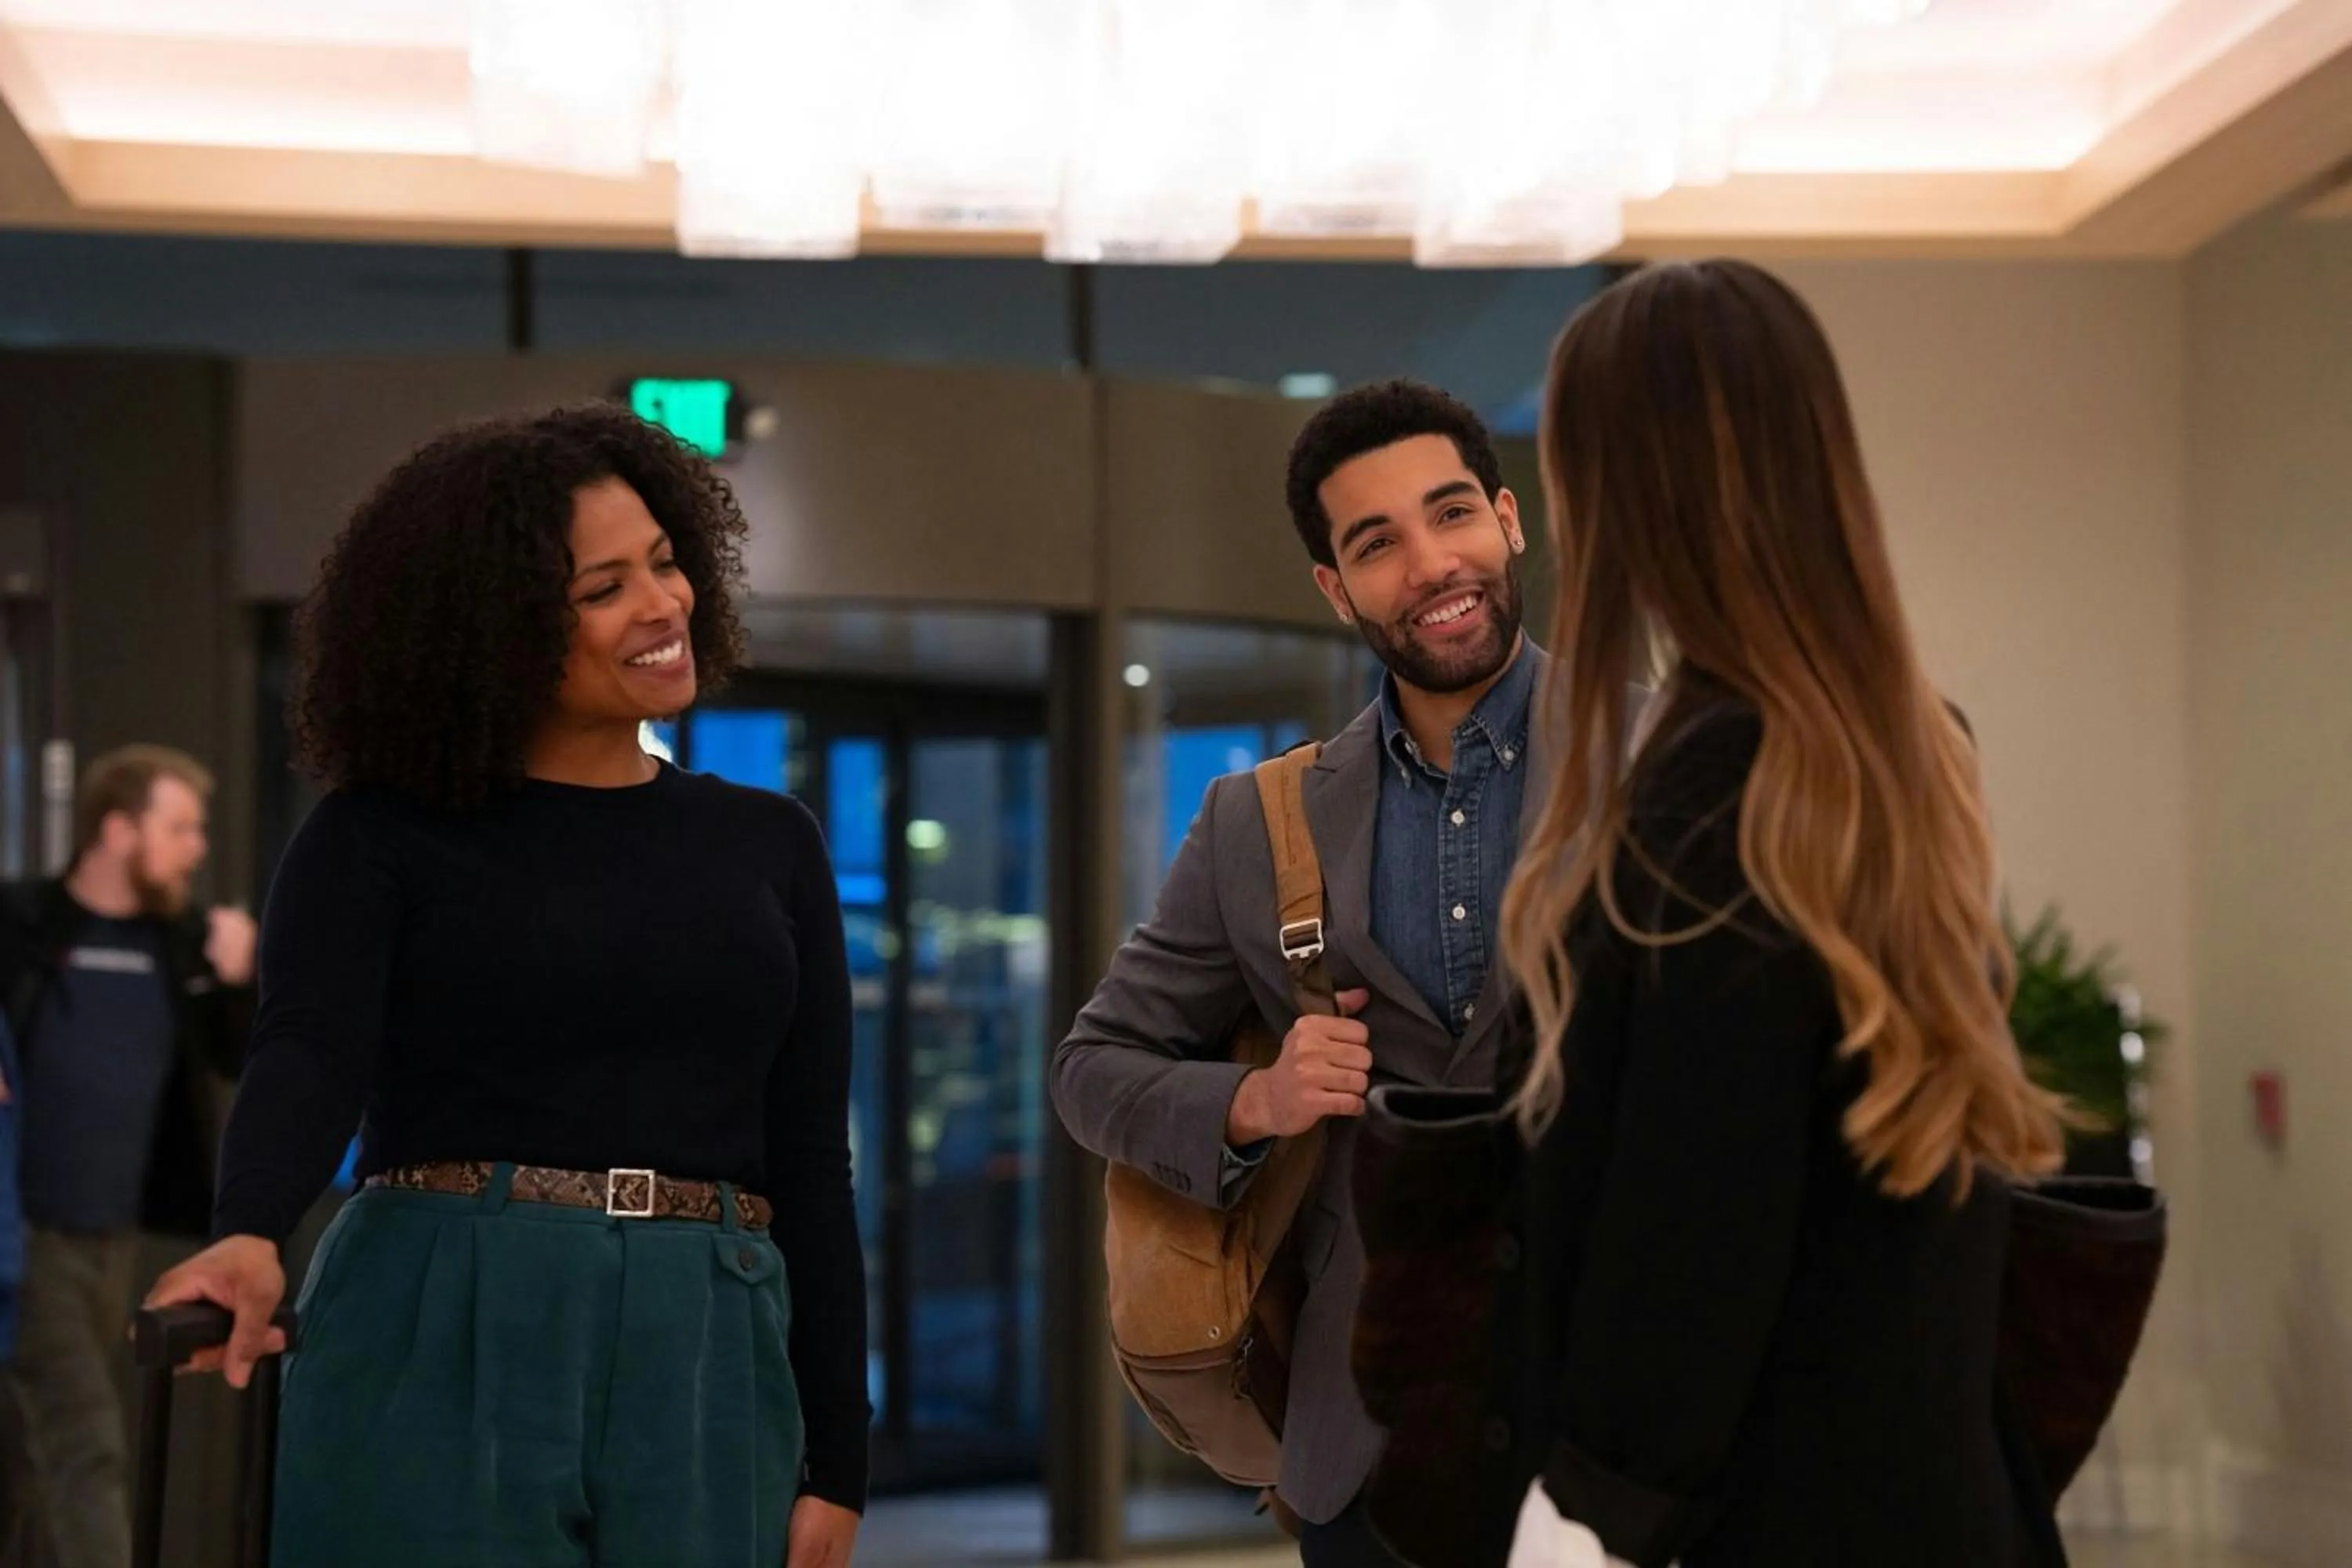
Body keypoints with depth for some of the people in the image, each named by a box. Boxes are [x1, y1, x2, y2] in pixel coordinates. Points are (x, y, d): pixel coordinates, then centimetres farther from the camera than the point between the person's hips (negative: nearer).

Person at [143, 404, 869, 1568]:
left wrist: (833, 1467, 7)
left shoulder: (768, 847, 14)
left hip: (699, 1379, 3)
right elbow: (307, 1063, -13)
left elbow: (811, 1174, 12)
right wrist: (249, 1239, -35)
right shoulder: (379, 838, 4)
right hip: (439, 1356, -3)